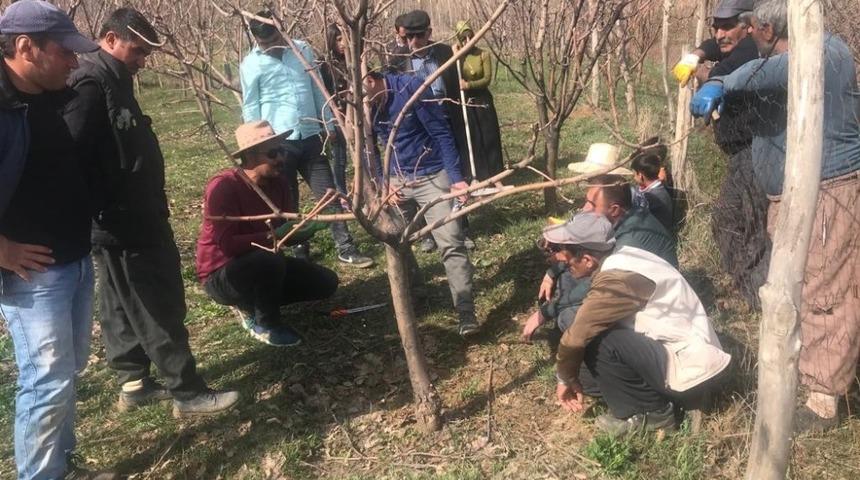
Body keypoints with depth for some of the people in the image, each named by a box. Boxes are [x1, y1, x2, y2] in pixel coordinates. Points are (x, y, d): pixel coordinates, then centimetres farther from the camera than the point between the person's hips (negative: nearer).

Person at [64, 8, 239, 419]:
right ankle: (187, 392, 7)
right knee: (161, 308, -3)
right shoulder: (91, 84, -18)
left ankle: (134, 383, 28)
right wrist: (103, 211, -23)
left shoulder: (111, 81, 14)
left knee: (122, 306, 16)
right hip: (122, 223, -10)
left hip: (130, 218, 10)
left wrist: (149, 207, 19)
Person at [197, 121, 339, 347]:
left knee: (326, 282, 1)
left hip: (263, 266, 7)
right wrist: (273, 236, -31)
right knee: (270, 258, -38)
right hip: (221, 276, -7)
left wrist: (307, 229, -19)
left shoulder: (280, 183, -4)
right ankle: (265, 324, -11)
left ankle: (253, 305, 9)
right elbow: (226, 244, -31)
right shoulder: (223, 186, -25)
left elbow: (286, 234, 3)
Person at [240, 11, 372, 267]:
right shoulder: (251, 65, -3)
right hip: (277, 141, -3)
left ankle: (346, 249, 12)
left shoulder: (303, 50, 6)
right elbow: (250, 109, -2)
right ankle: (297, 251, 22)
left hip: (310, 136, 3)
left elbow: (318, 91, 12)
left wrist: (328, 126, 11)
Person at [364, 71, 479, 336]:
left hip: (431, 176, -5)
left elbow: (441, 133, -17)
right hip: (396, 179, 5)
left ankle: (467, 315, -7)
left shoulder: (410, 87, -20)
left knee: (451, 244, -10)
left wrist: (456, 177, -22)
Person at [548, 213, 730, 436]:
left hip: (689, 371, -9)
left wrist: (566, 379, -7)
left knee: (598, 342, -23)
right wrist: (572, 376, 9)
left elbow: (575, 338, -25)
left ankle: (649, 412, -5)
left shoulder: (617, 279, -26)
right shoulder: (619, 260, 3)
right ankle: (657, 399, 10)